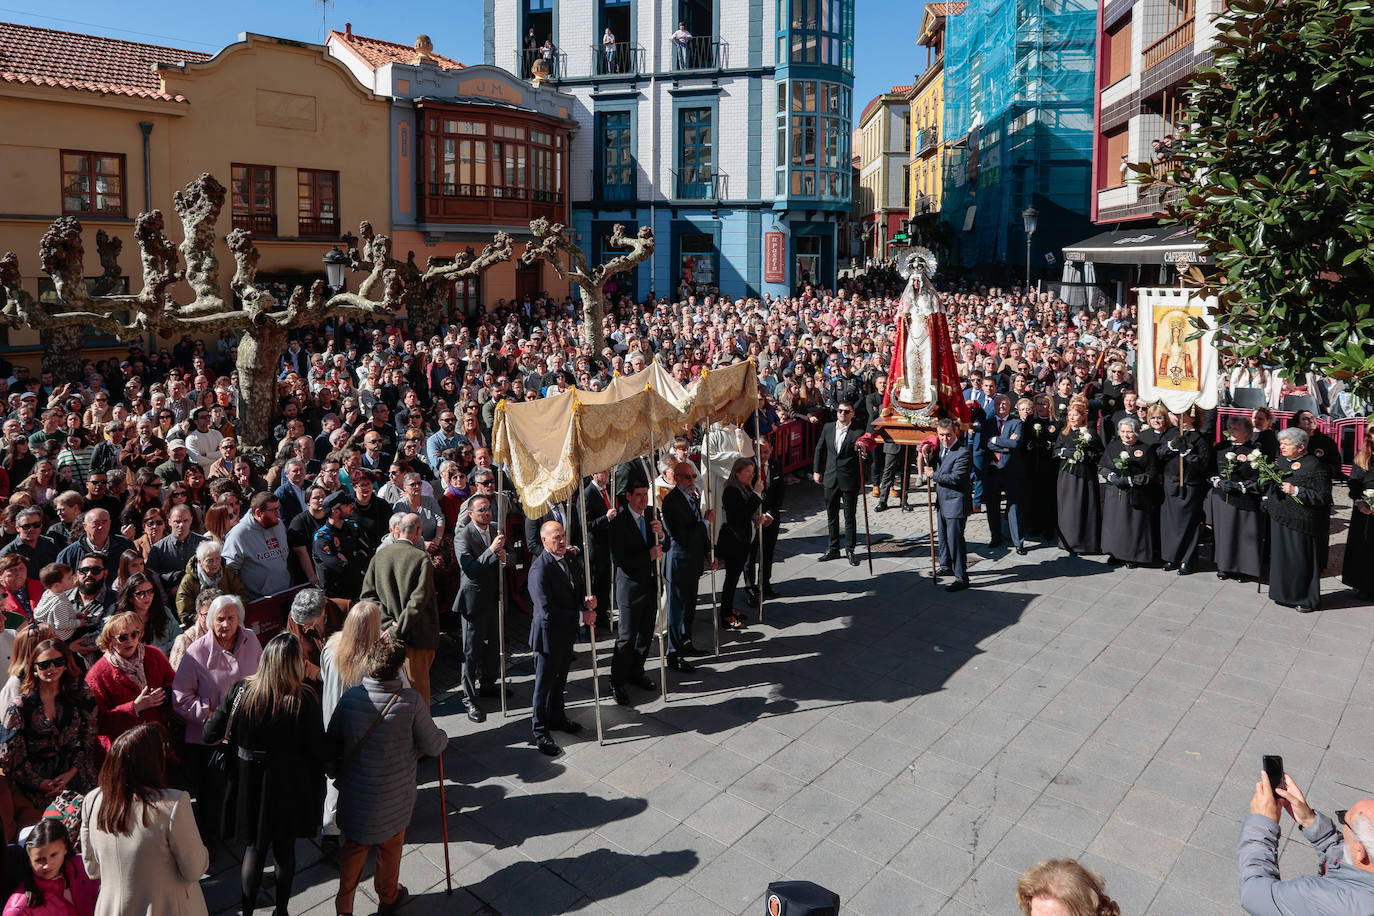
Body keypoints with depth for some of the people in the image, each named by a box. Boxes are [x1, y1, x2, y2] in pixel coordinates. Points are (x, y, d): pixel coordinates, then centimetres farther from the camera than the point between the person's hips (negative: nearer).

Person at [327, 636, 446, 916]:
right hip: (395, 797, -1)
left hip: (355, 795, 2)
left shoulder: (350, 698, -15)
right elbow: (433, 747, -15)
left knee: (353, 847, 23)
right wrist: (443, 737, 9)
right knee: (390, 847, 23)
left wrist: (339, 770, 17)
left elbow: (333, 742, -2)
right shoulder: (410, 701, -24)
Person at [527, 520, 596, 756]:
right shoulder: (540, 568, -24)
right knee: (545, 682, 6)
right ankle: (540, 731, 20)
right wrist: (582, 616, -22)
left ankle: (556, 717, 41)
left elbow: (579, 588, 12)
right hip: (548, 634, -8)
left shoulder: (568, 560, 3)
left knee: (560, 679, 22)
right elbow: (547, 610, -28)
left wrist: (588, 601, -13)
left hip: (567, 633, 8)